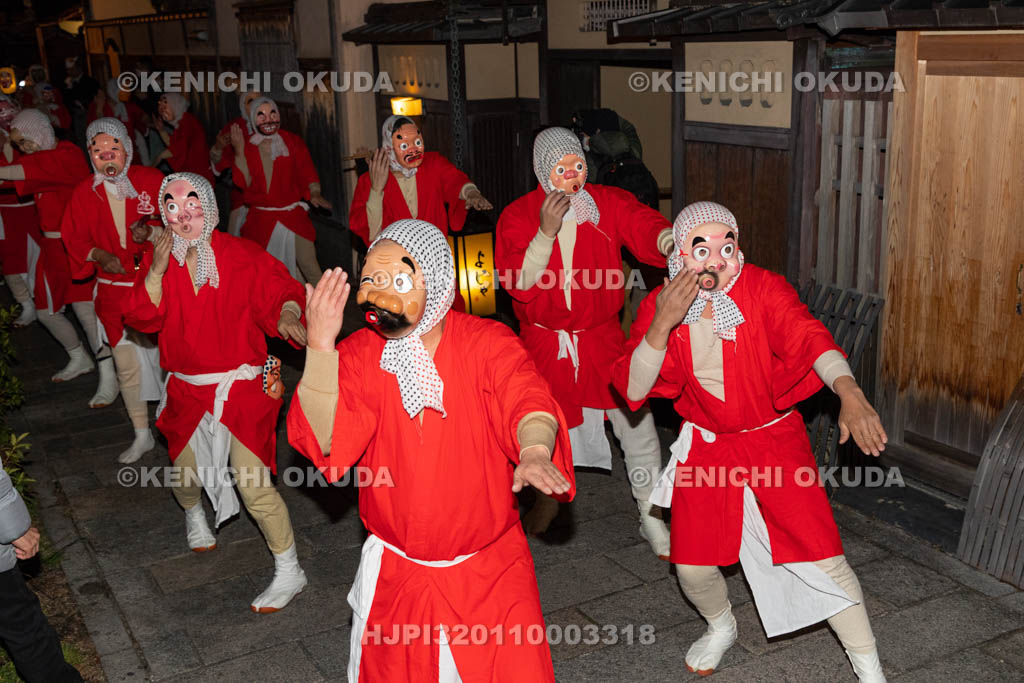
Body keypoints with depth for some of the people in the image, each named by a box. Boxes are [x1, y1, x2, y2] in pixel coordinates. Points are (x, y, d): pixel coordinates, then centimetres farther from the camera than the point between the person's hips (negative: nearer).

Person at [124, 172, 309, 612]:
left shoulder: (241, 255, -7)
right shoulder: (158, 259, 2)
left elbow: (281, 287, -11)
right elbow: (141, 320, -7)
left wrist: (287, 312, -34)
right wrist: (157, 270, -20)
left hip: (242, 387, -4)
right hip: (188, 390, 4)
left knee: (253, 482, -11)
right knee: (186, 472, 17)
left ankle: (289, 572, 5)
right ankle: (194, 515, 57)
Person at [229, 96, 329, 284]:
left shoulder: (293, 142, 4)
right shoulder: (246, 146, 4)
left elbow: (307, 172, 0)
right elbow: (244, 182, -4)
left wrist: (314, 193, -20)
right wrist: (239, 152, -13)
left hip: (293, 217, -1)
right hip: (261, 221, 1)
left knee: (309, 266, -8)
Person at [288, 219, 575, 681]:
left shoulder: (488, 343, -11)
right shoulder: (357, 354, -7)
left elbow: (526, 398, -29)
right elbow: (325, 443, -19)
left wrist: (535, 450, -51)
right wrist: (320, 343, -28)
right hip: (393, 572, 2)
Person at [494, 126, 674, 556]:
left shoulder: (609, 203, -6)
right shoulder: (518, 216, -7)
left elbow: (644, 226, -24)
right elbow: (518, 283, -17)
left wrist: (671, 242, -47)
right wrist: (546, 231, -28)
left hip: (602, 340, 0)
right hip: (544, 342, 1)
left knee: (637, 423, -4)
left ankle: (651, 518, 15)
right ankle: (547, 498, 45)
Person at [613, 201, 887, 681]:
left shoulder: (763, 289, -15)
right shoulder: (659, 306, -9)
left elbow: (809, 336, -32)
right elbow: (632, 389, -15)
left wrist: (850, 394, -51)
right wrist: (663, 324, -30)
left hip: (775, 440, -2)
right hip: (705, 448, 2)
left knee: (822, 558, -7)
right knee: (693, 567, 3)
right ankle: (721, 627, 39)